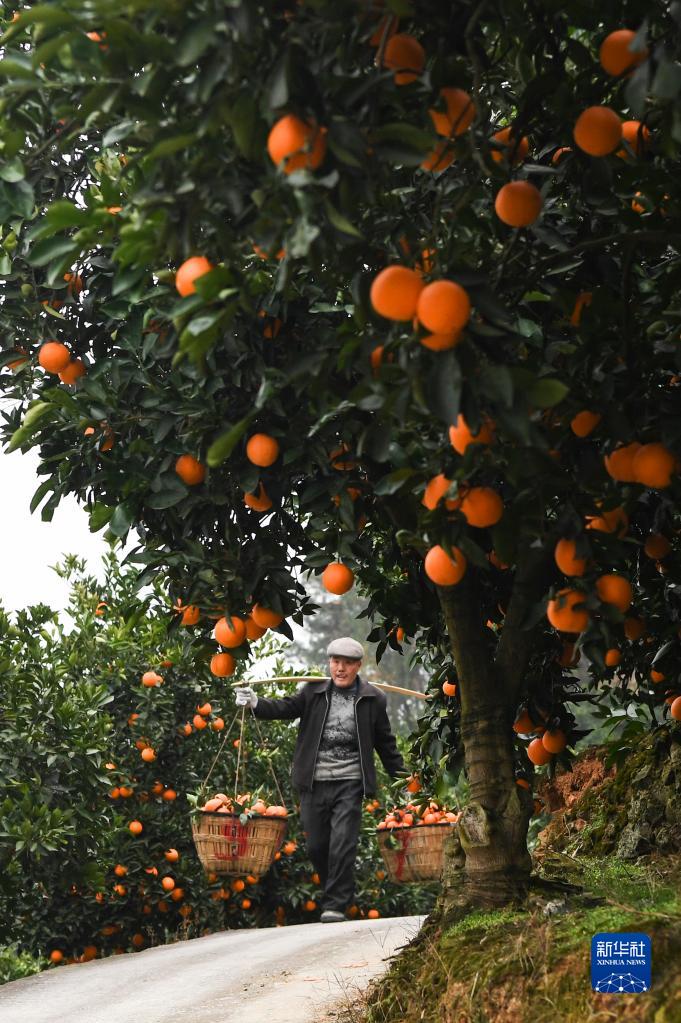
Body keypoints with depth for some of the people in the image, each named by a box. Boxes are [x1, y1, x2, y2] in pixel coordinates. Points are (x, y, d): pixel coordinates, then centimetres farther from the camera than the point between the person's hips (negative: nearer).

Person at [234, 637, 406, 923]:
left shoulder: (372, 699, 6)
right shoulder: (314, 692, 7)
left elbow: (385, 742, 13)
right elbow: (285, 707, -4)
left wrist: (401, 775, 14)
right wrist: (255, 703, -22)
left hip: (349, 783, -2)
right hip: (313, 783, 2)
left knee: (342, 845, -10)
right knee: (316, 846, 8)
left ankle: (336, 904, -1)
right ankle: (337, 892, 29)